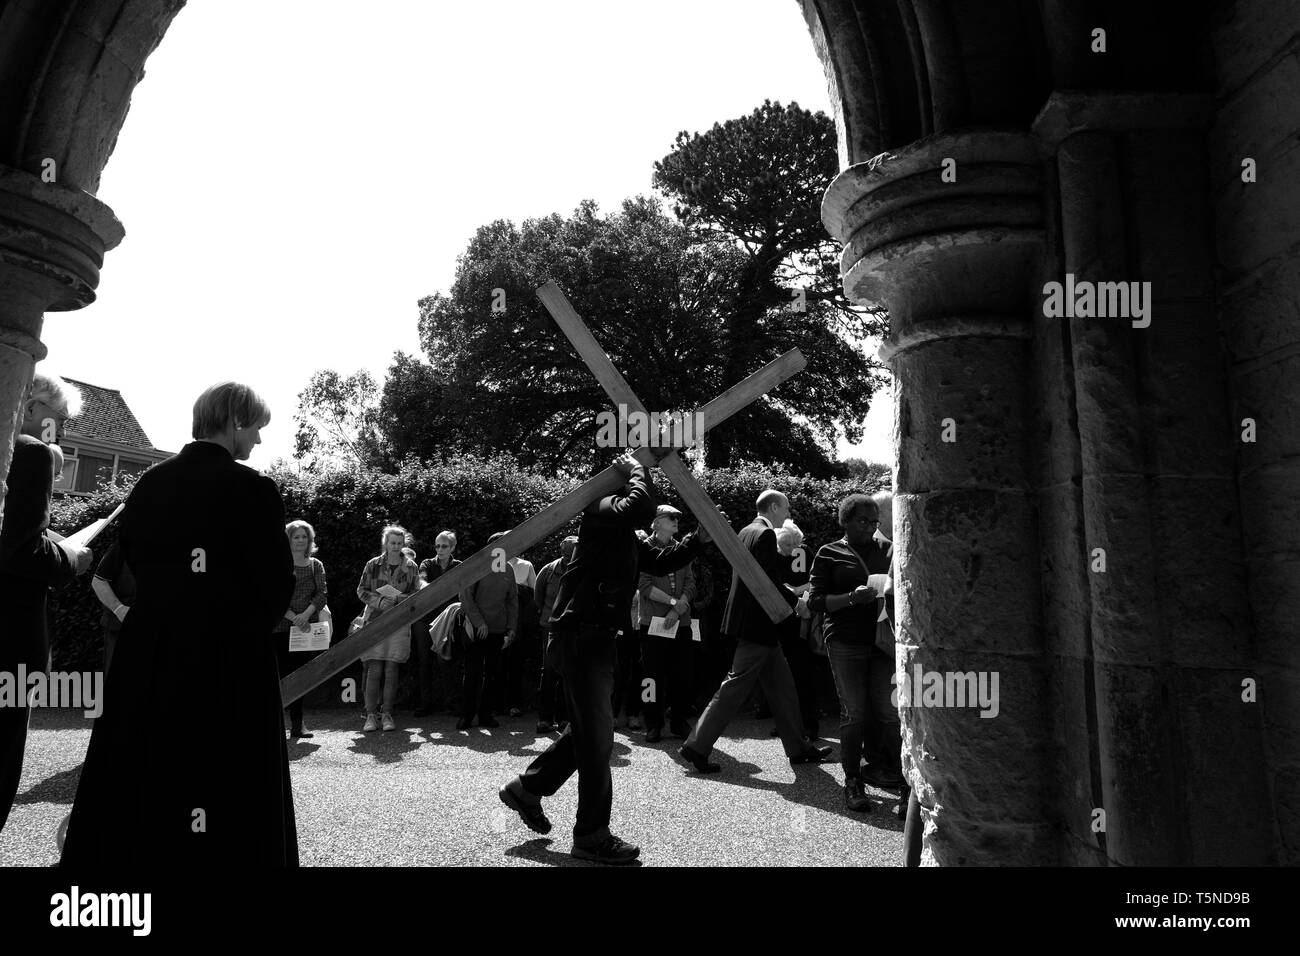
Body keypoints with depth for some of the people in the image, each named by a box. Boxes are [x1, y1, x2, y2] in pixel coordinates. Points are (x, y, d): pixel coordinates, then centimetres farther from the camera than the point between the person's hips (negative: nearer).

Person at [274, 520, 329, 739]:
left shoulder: (315, 565, 11)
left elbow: (322, 594, 2)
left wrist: (306, 614, -15)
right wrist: (293, 617, -16)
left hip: (307, 627, 3)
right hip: (282, 627, -3)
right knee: (283, 674, -5)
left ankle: (297, 725, 9)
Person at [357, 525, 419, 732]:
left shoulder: (411, 567, 5)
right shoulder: (373, 565, 5)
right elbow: (361, 590, 6)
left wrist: (397, 598, -13)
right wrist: (378, 600, -12)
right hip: (375, 620, 0)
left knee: (391, 670, 1)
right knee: (374, 670, -5)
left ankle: (387, 713, 8)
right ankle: (371, 714, 2)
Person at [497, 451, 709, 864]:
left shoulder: (625, 535, 18)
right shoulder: (601, 509, -12)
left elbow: (660, 562, 19)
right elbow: (642, 507, -33)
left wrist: (699, 538, 8)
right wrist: (634, 469, -15)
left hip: (598, 633, 10)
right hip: (581, 630, -10)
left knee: (588, 728, 19)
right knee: (597, 735, -3)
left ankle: (527, 788, 33)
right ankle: (592, 836, 9)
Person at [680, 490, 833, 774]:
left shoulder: (746, 532, 13)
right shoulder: (765, 535, -16)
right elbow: (771, 583, -21)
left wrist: (789, 594, 18)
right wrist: (797, 602, -8)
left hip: (750, 621, 10)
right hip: (758, 625, -10)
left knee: (783, 689, 16)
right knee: (734, 689, -3)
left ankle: (798, 749, 25)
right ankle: (696, 747, 3)